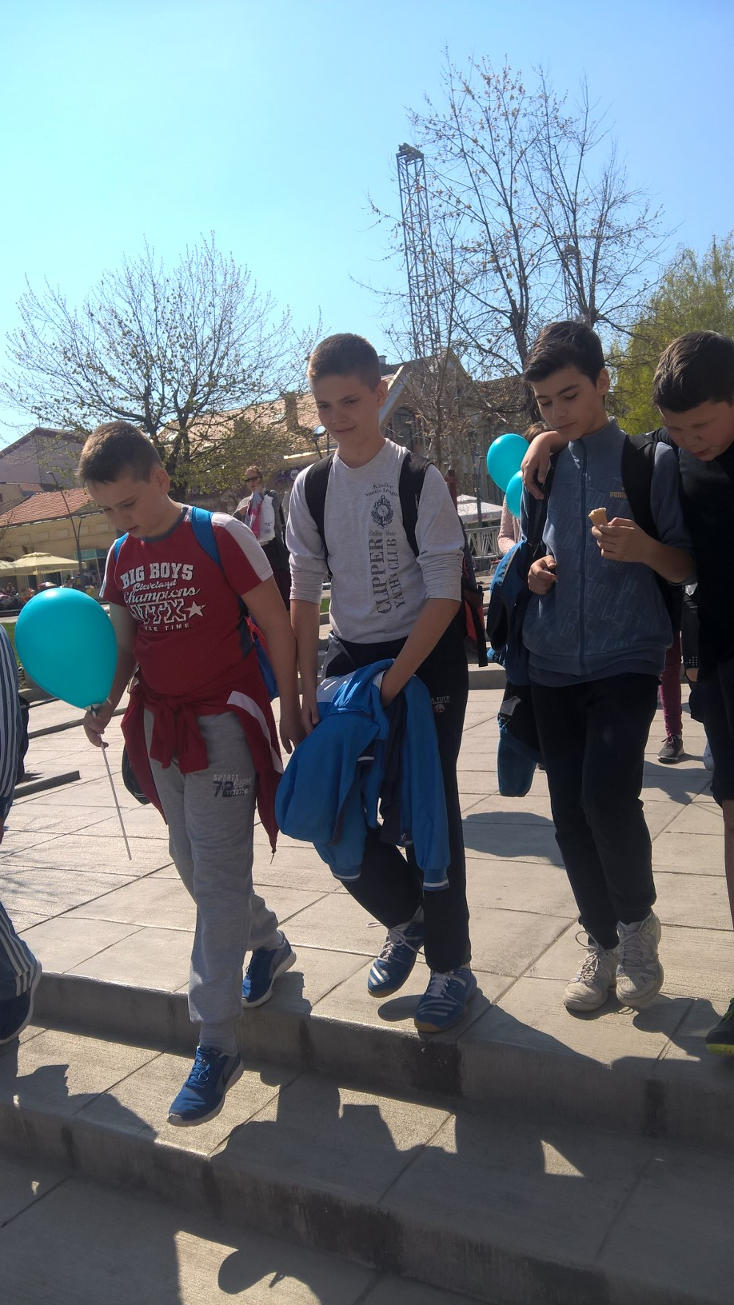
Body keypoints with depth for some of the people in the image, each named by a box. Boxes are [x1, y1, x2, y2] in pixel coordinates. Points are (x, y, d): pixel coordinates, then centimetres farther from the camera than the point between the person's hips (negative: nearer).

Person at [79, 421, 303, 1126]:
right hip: (159, 725, 7)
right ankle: (268, 943, 42)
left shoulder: (221, 535, -10)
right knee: (194, 866, 16)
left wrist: (291, 708, -6)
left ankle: (215, 1043, 2)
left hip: (224, 719, -6)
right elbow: (125, 643, 15)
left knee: (217, 878, -6)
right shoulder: (120, 557, 8)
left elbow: (276, 625, -6)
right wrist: (105, 700, -1)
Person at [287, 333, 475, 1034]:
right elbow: (304, 592, 5)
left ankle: (451, 964, 20)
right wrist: (307, 687, -2)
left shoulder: (419, 480, -10)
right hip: (348, 655, 5)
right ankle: (404, 918, 31)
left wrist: (391, 684, -16)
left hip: (425, 658, -4)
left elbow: (444, 595, -12)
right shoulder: (310, 489, 4)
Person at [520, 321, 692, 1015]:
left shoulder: (654, 461, 1)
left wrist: (647, 549, -20)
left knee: (608, 793, -21)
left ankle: (638, 920, 8)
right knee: (570, 813, 5)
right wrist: (528, 568, -2)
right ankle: (604, 943, 25)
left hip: (626, 660, -4)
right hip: (552, 666, 4)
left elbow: (688, 567, 0)